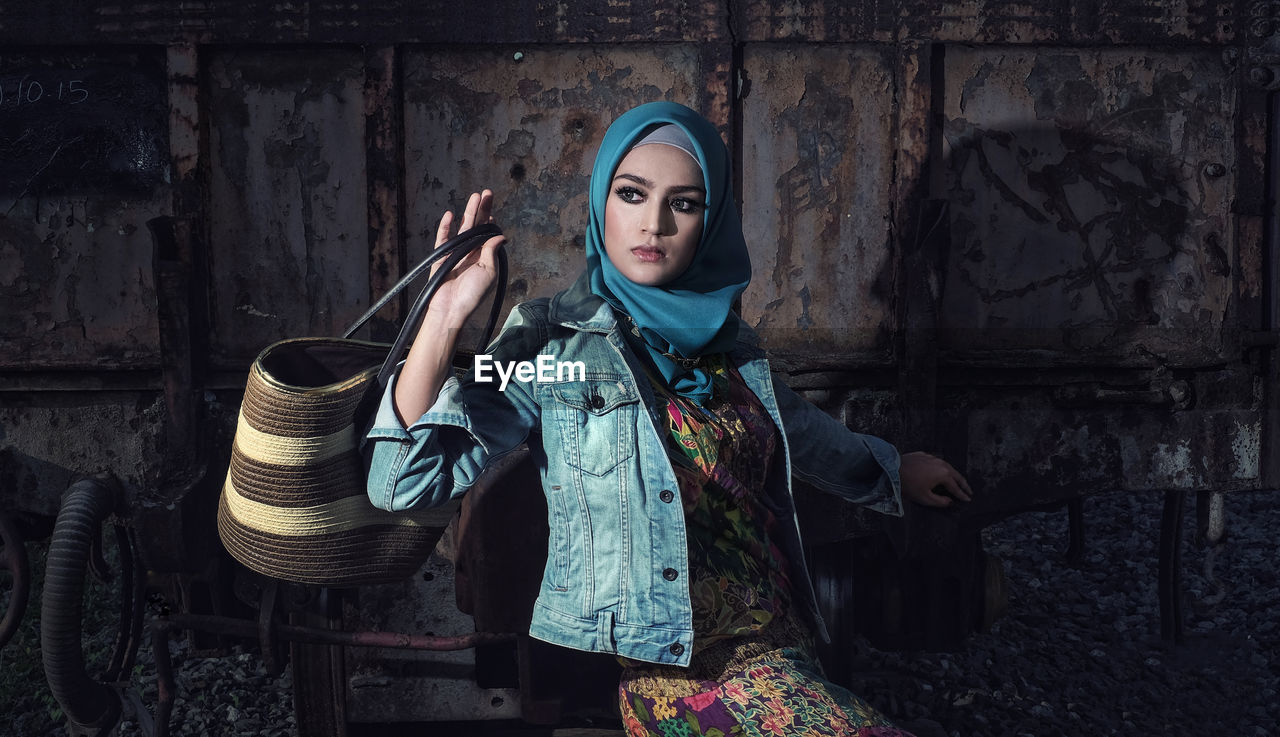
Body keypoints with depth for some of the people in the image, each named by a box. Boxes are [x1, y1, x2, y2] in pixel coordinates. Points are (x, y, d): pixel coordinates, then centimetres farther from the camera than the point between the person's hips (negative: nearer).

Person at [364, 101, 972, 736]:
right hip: (651, 666, -6)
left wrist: (895, 470, 48)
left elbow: (801, 432, 33)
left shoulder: (729, 343, 10)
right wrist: (445, 317, -23)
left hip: (768, 651, 6)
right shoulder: (551, 340, -5)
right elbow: (402, 483, -14)